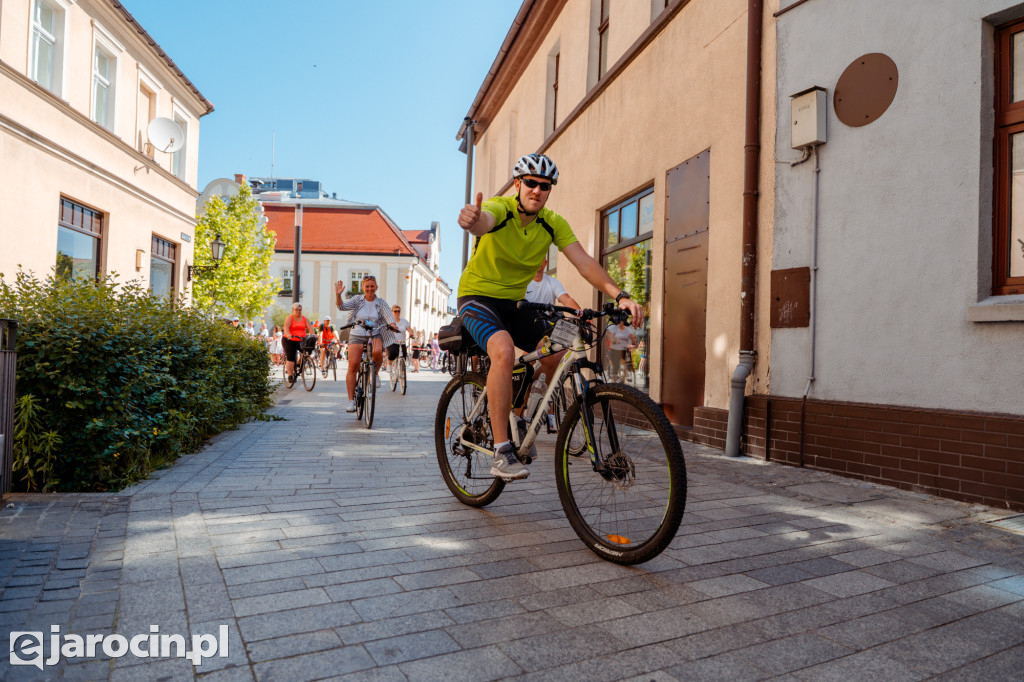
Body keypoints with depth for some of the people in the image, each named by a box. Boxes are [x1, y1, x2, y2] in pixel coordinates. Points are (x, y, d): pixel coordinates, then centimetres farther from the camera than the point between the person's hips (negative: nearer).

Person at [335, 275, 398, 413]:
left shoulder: (381, 303, 3)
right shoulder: (357, 300, 2)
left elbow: (388, 316, -8)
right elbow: (342, 306, -10)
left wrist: (392, 325, -30)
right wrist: (338, 295, -29)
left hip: (375, 335, 0)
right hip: (357, 335, 0)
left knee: (377, 351, -34)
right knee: (353, 365, -11)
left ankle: (375, 374, -3)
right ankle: (351, 400, -4)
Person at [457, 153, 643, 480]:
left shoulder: (553, 224, -5)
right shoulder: (499, 208, -18)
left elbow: (584, 262, -16)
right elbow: (483, 221, -44)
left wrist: (620, 295, -31)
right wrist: (472, 219, -70)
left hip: (514, 302, 5)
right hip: (478, 297, -5)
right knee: (504, 351, -34)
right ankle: (501, 453, -28)